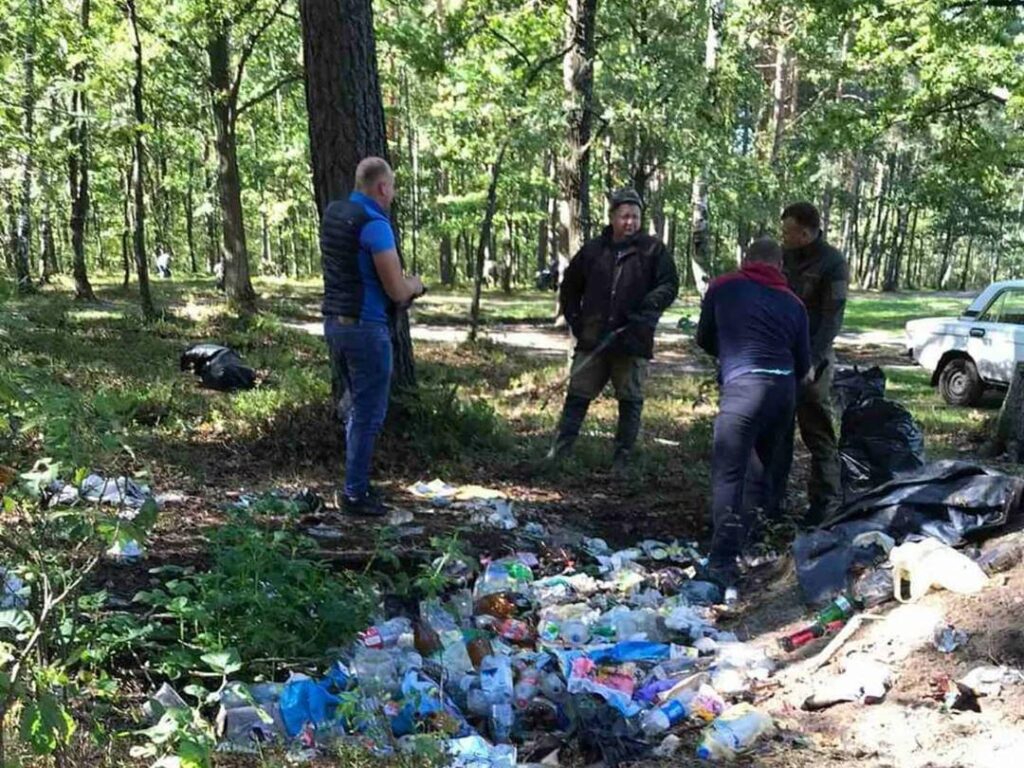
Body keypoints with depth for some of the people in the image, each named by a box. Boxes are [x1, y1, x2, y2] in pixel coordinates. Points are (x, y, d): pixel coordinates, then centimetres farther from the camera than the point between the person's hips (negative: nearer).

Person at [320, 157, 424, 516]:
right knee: (369, 413, 1)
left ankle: (358, 482, 28)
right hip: (365, 328, -9)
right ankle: (355, 494, 6)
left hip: (334, 322, 9)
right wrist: (415, 285, 6)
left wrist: (399, 281, 18)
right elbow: (397, 291, -16)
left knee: (358, 406, 20)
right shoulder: (374, 224, -17)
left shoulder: (332, 214, 9)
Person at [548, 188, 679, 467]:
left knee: (631, 401, 6)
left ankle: (622, 459, 15)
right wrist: (574, 319, 9)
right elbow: (570, 286, 19)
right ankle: (558, 452, 8)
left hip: (633, 341, -1)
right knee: (577, 395, 3)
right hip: (593, 339, 2)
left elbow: (669, 285, -3)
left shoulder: (653, 250, 1)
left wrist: (648, 309, -18)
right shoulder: (593, 249, 8)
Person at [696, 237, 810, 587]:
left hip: (743, 387, -5)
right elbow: (803, 363, 17)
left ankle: (722, 563, -16)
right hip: (784, 390, 5)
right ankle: (743, 542, 34)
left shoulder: (723, 287, 10)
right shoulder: (792, 302, 17)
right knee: (762, 466, 21)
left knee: (728, 473, -7)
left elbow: (704, 339, 21)